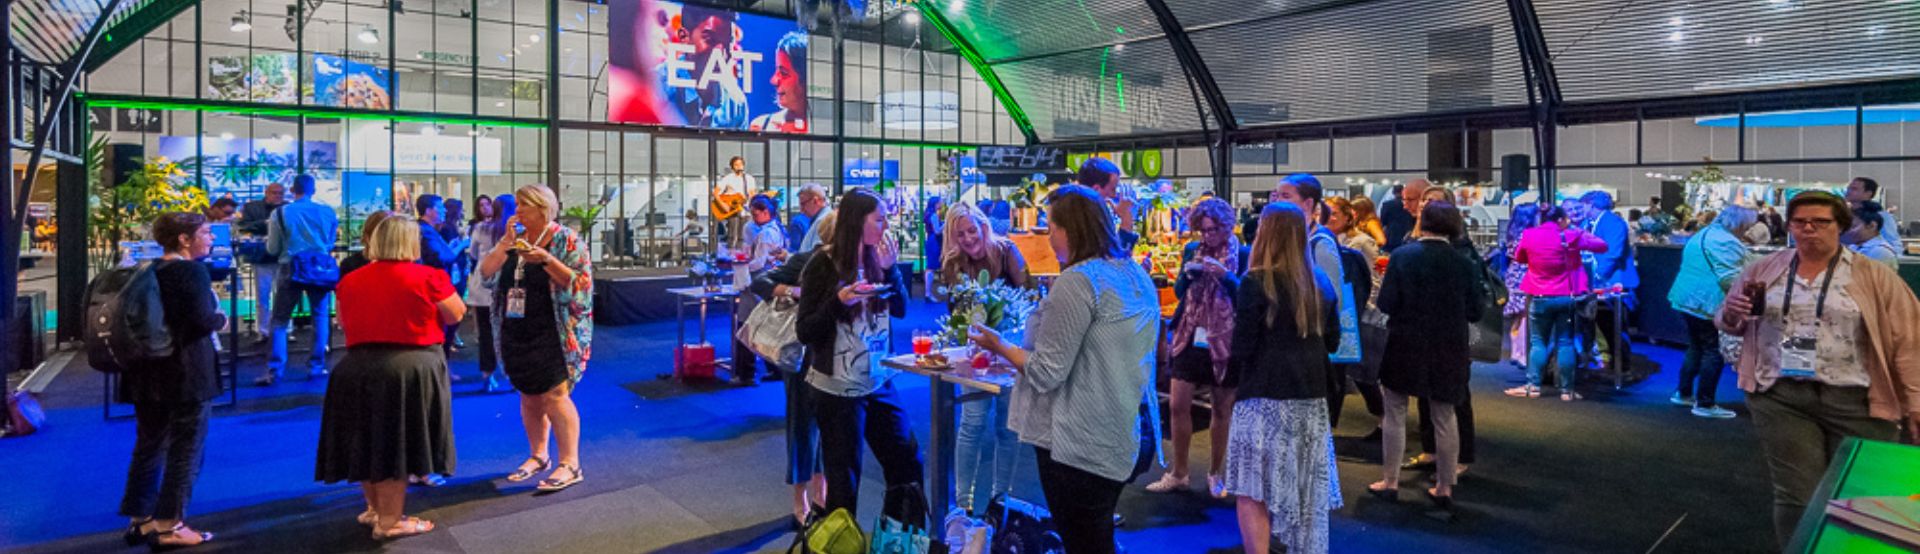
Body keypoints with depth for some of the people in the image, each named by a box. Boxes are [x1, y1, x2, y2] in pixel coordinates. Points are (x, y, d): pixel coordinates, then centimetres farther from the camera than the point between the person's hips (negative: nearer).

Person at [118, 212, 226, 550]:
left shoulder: (149, 271, 10)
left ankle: (139, 520, 25)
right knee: (186, 449, 1)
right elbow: (203, 320, -23)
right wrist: (221, 320, -3)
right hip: (186, 373, -8)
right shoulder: (193, 270, -14)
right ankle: (168, 527, 4)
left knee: (149, 445, 17)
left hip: (149, 371, 8)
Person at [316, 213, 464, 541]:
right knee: (396, 444, 2)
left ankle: (375, 508, 32)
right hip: (411, 368, -5)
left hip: (358, 368, 5)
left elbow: (343, 323, 20)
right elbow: (457, 314, 0)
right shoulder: (426, 277, -10)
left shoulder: (350, 280, 6)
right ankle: (390, 521, 9)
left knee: (370, 441, 17)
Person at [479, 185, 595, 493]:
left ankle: (569, 464, -5)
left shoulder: (566, 240, -6)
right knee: (529, 398, 13)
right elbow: (486, 275, 3)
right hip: (516, 334, 6)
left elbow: (580, 283, -14)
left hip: (553, 336, -6)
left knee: (555, 396, -10)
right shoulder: (514, 239, 11)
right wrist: (505, 243, -7)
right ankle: (538, 456, 27)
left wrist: (546, 259, -23)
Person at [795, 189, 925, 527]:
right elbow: (805, 333, -13)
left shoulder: (875, 259, 4)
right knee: (844, 478, 5)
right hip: (839, 388, -6)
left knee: (907, 461, 13)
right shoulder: (824, 266, -13)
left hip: (880, 382, 6)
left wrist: (890, 269, -7)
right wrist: (839, 301, -27)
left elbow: (901, 309, 6)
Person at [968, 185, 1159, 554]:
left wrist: (999, 347, -3)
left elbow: (1047, 373, -18)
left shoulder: (1077, 281, -19)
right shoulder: (1137, 275, 8)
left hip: (1081, 445, -9)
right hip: (1126, 438, 9)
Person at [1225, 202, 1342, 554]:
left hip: (1265, 398, -6)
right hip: (1311, 398, 7)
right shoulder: (1320, 282, 7)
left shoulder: (1256, 283, -12)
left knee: (1253, 492, 0)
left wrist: (1231, 373, 7)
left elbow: (1242, 348, -12)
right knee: (1307, 493, 16)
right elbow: (1332, 341, 15)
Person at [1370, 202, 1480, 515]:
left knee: (1395, 414, 11)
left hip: (1404, 347, -2)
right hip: (1448, 352, 2)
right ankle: (1444, 488, 18)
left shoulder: (1402, 256, -12)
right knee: (1444, 419, 13)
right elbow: (1474, 312, -2)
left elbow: (1386, 303, -13)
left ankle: (1390, 481, 16)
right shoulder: (1464, 264, -6)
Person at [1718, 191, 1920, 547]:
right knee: (1796, 497, 4)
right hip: (1781, 398, 1)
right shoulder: (1762, 270, 6)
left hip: (1856, 401, -1)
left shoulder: (1875, 277, 0)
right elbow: (1732, 325, 13)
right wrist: (1731, 312, -11)